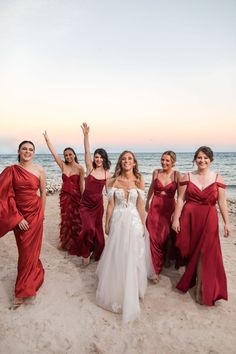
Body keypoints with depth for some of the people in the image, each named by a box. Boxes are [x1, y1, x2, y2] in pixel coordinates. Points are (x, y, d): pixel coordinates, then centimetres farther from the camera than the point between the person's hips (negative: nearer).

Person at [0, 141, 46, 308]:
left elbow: (43, 192, 2)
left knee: (28, 250, 7)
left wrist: (42, 213, 4)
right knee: (24, 249, 14)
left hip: (34, 213, -1)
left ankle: (23, 291, 22)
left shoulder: (39, 170, -5)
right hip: (17, 214, 1)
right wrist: (17, 217, -13)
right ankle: (35, 274, 40)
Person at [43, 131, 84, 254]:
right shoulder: (63, 165, 1)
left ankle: (76, 245, 23)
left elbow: (81, 184, -8)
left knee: (76, 220, 7)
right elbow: (53, 152, -1)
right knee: (65, 220, 14)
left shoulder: (80, 168, -8)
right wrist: (47, 138, -2)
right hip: (64, 195, 4)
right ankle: (66, 242, 32)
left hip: (76, 196, -3)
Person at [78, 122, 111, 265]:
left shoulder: (107, 174, -1)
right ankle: (86, 252, 12)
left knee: (98, 230, 12)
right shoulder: (90, 168, -5)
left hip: (98, 205, 2)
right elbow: (87, 152, -17)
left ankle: (96, 253, 37)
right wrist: (86, 134, -28)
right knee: (89, 229, -17)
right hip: (85, 204, -2)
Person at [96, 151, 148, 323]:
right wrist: (107, 224, 5)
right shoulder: (114, 181, -1)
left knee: (132, 258, 7)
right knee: (115, 256, 10)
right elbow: (110, 205, 3)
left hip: (133, 221, 0)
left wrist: (142, 225, 3)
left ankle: (130, 294, 28)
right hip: (117, 220, 1)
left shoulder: (139, 181, -2)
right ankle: (115, 291, 34)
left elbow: (140, 206, 1)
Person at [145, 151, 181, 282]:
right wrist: (147, 202, 22)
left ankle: (167, 258, 45)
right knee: (154, 237, 0)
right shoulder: (156, 172, 1)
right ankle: (156, 269, 11)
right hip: (155, 207, 1)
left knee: (168, 236, 15)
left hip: (169, 207, -1)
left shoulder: (177, 175, -8)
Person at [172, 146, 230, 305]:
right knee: (189, 251, 13)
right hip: (188, 218, 1)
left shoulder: (217, 178, 0)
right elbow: (181, 199, 0)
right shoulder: (187, 177, 2)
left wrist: (227, 222, -1)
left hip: (208, 220, -1)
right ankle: (189, 280, 40)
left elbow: (222, 202, 2)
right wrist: (176, 218, -5)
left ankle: (203, 291, 19)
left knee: (205, 255, 2)